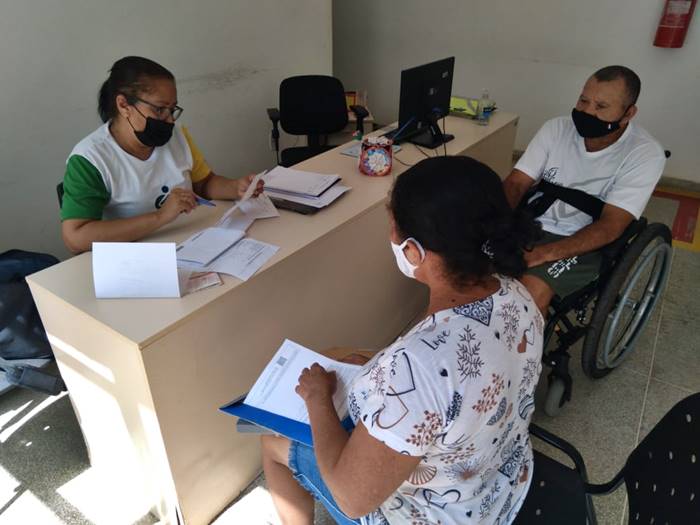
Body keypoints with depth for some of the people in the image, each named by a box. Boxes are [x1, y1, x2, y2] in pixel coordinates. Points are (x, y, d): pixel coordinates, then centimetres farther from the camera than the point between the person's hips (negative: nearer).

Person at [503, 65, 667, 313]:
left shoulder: (645, 154, -13)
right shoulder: (556, 128, -2)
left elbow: (610, 226, -20)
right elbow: (515, 183, -4)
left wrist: (543, 254, -33)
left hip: (586, 242, -3)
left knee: (531, 289, -31)